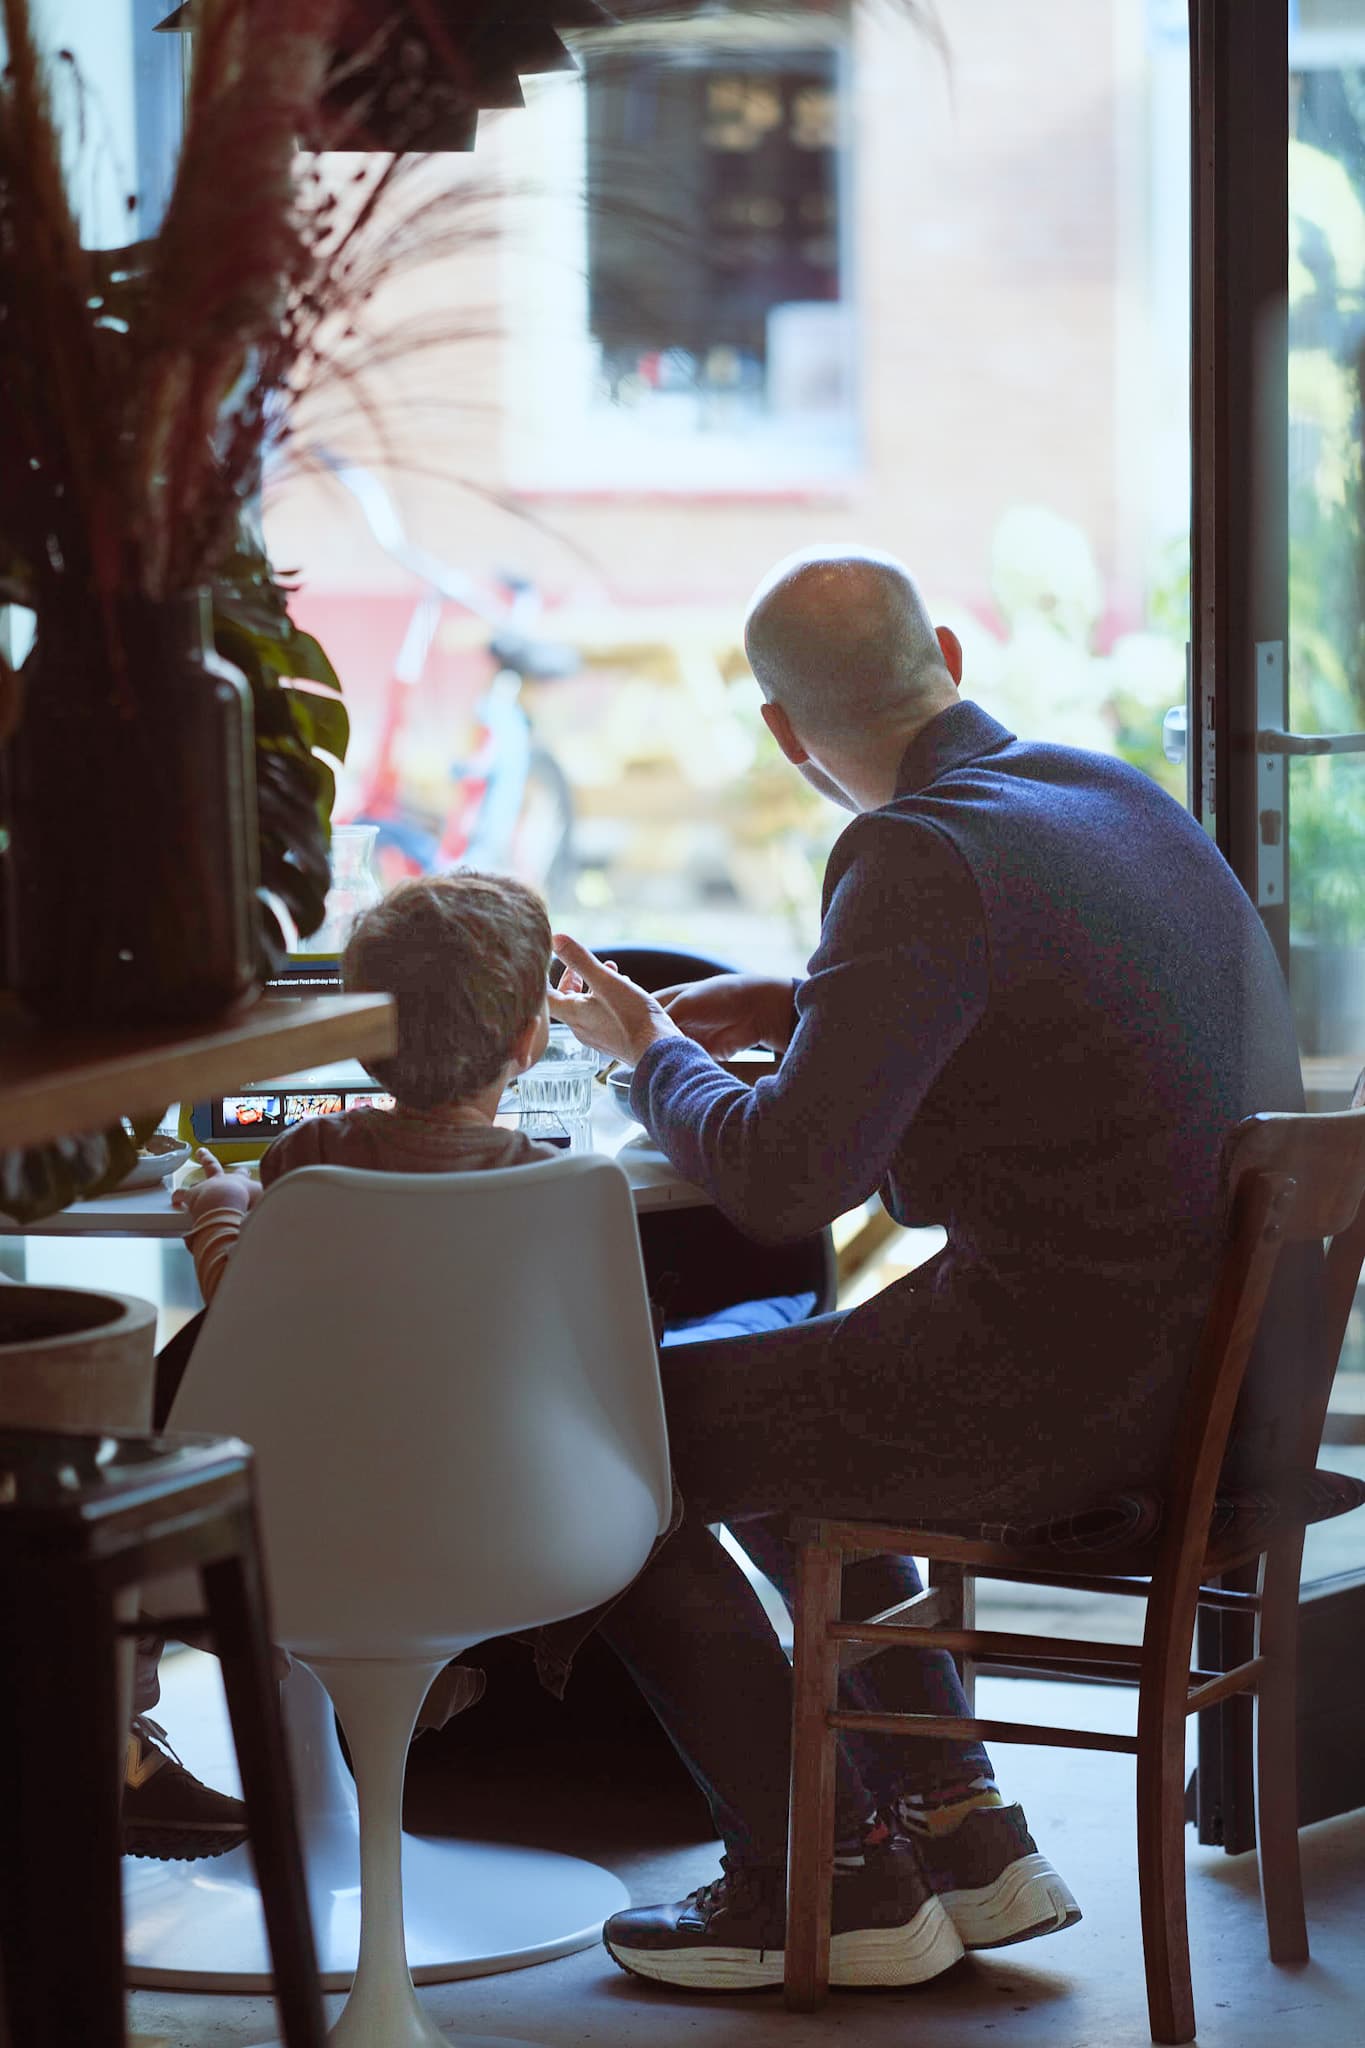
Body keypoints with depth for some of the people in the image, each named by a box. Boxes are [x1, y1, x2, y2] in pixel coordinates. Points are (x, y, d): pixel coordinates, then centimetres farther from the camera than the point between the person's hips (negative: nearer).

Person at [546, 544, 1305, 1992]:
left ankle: (820, 1886, 12)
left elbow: (783, 1180, -21)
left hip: (1060, 1385, -9)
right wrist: (800, 1009, 23)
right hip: (1199, 1345, 10)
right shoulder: (1119, 794, 10)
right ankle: (959, 1834, 29)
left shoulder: (920, 857, -19)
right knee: (778, 1402, 29)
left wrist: (653, 1055, -1)